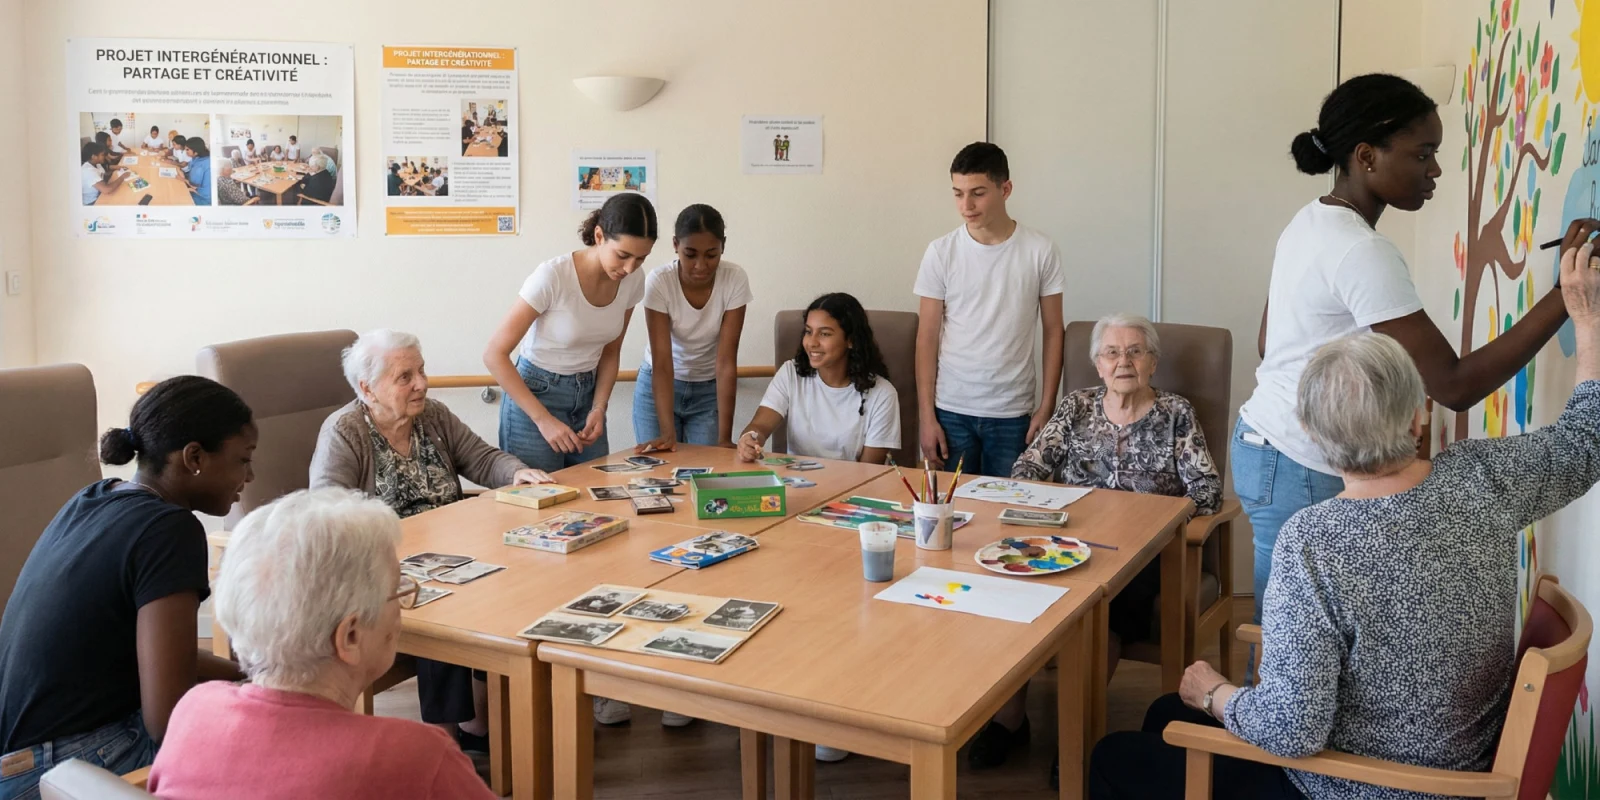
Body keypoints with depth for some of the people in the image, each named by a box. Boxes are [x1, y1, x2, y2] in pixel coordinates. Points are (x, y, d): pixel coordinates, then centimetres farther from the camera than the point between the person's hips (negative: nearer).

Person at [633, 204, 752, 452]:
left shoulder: (735, 280, -22)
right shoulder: (659, 282, -24)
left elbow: (726, 361, -22)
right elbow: (662, 363, -25)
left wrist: (724, 438, -26)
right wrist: (668, 432, -34)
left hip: (711, 390, 1)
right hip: (658, 387, 0)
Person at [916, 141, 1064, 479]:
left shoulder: (1041, 251, -3)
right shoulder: (941, 252, -2)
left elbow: (1053, 331, 3)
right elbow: (927, 337, 0)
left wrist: (1047, 408, -2)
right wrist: (927, 417, -3)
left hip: (1013, 414, 0)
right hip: (951, 411, 0)